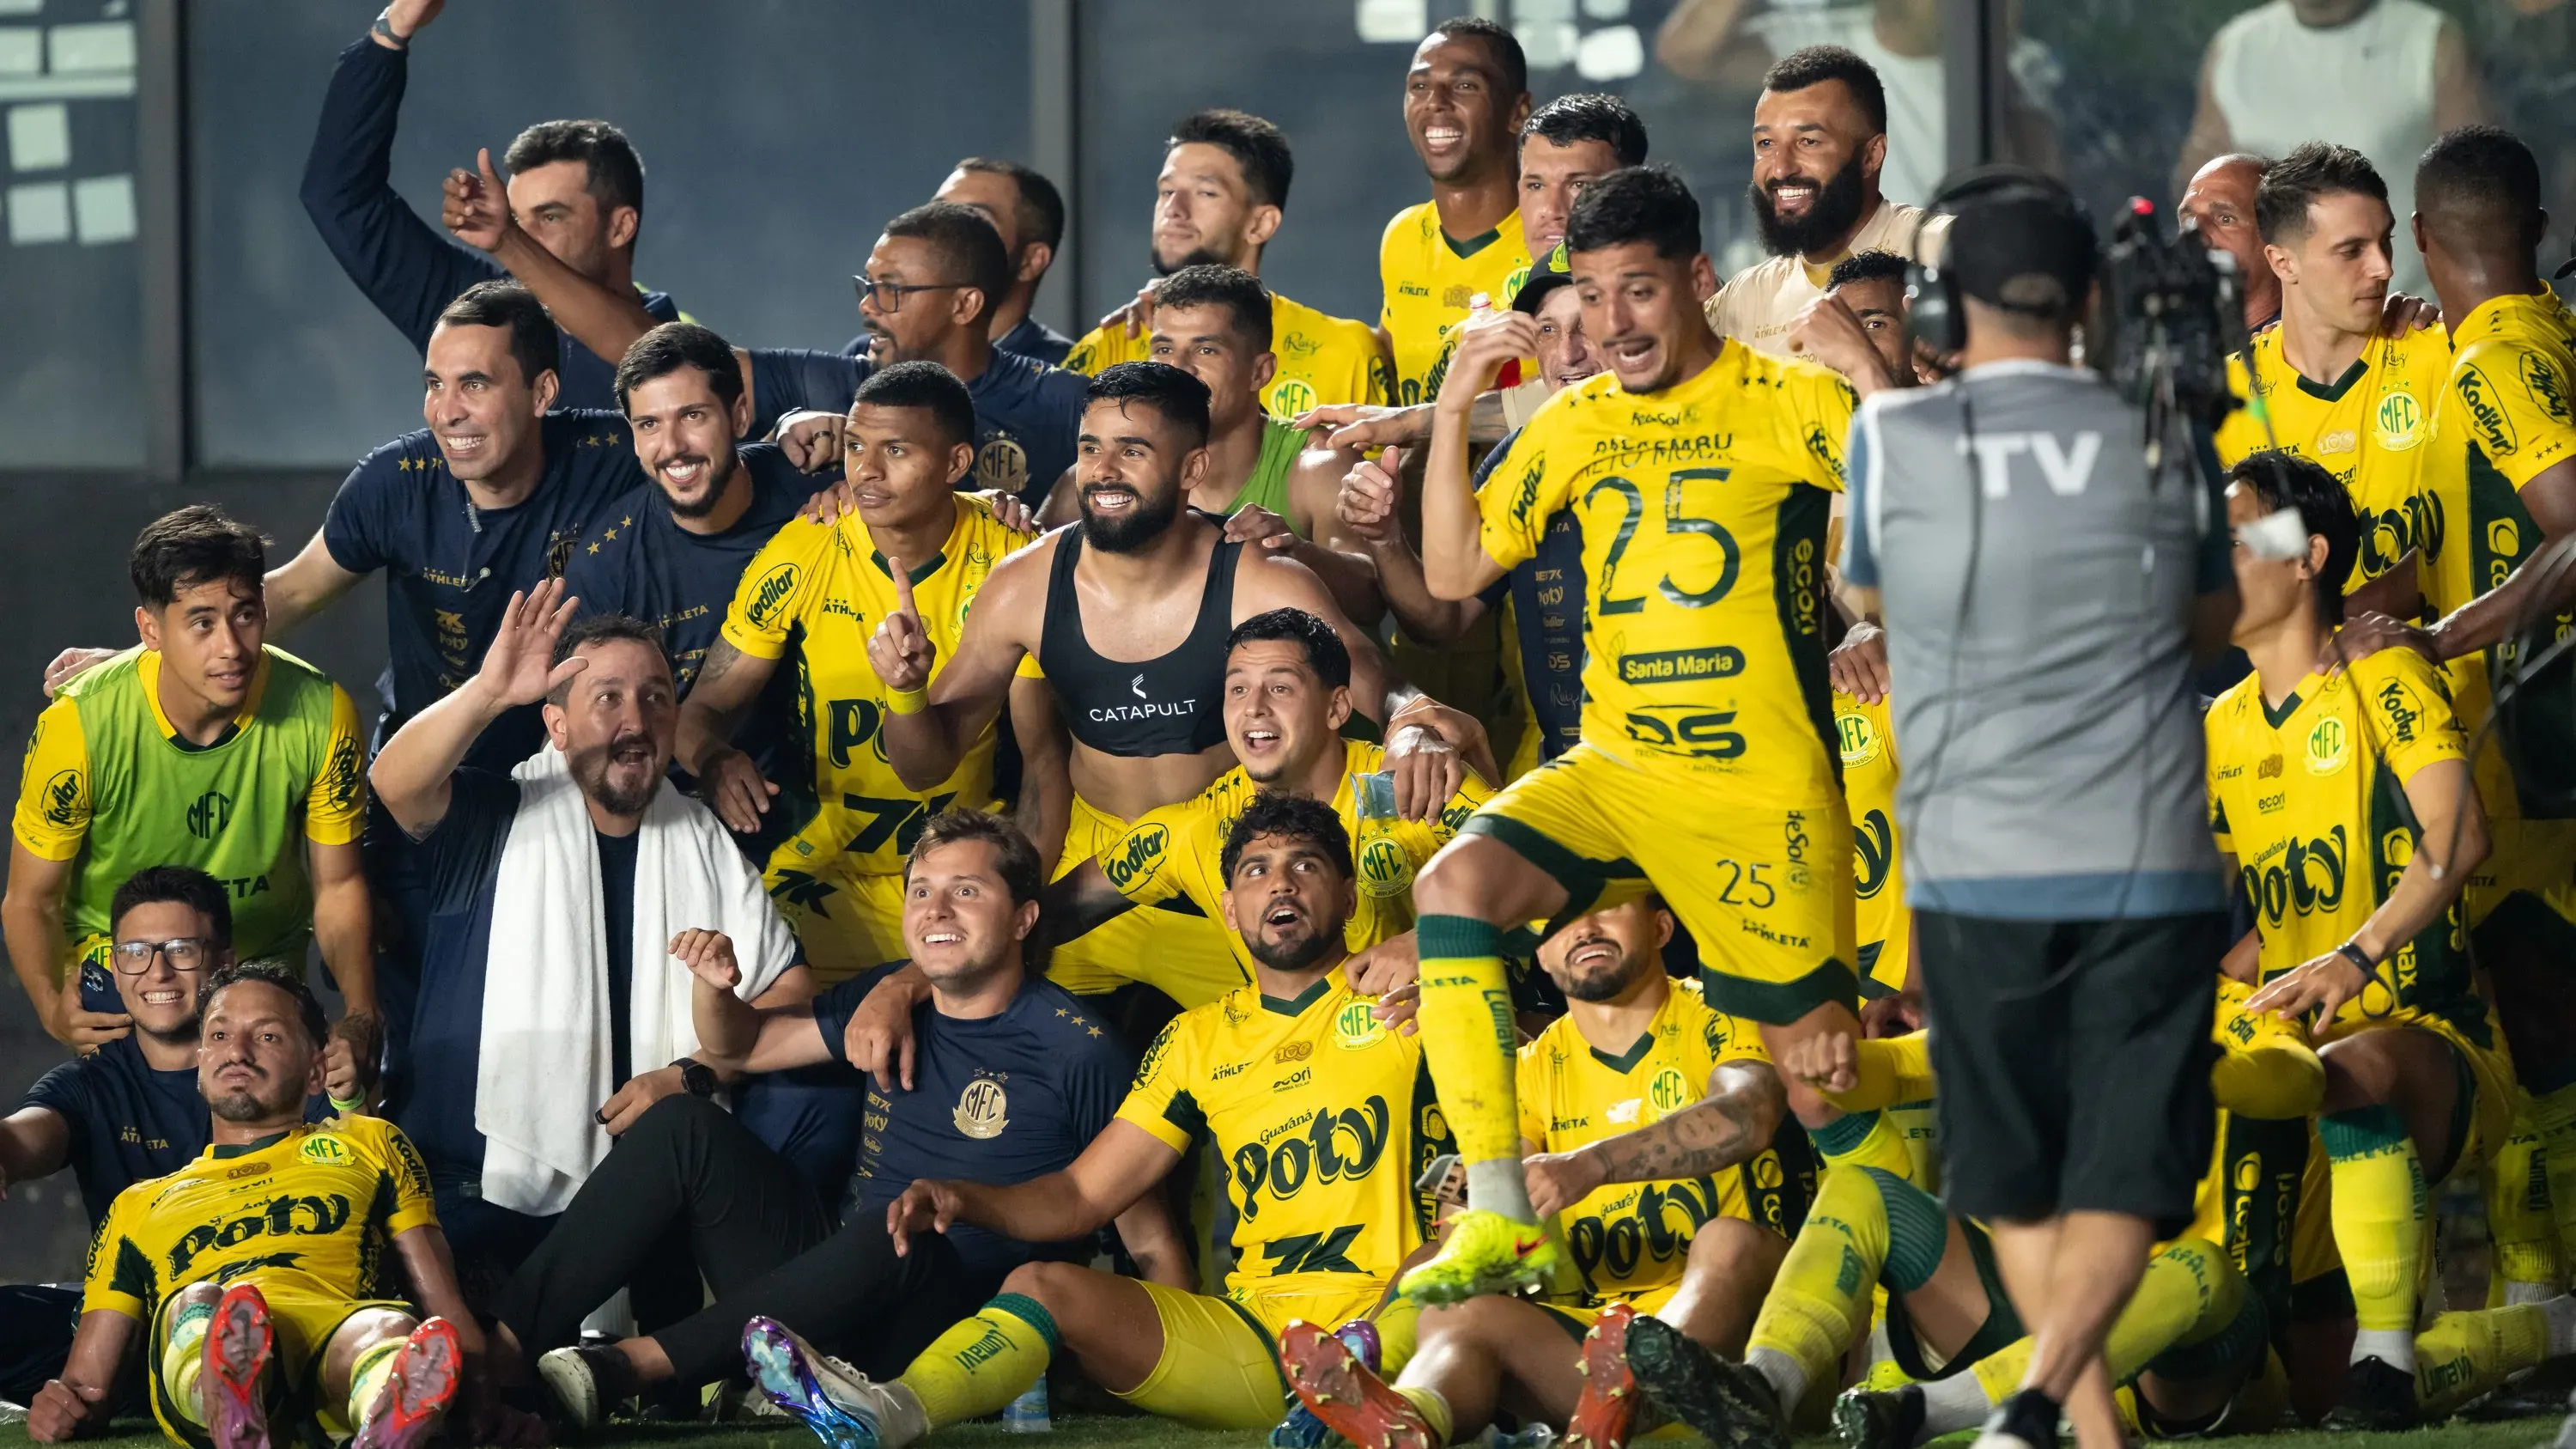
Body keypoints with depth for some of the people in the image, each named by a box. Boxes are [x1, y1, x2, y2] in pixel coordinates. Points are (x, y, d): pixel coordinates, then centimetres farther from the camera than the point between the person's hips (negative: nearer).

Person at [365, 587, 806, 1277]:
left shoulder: (705, 846, 16)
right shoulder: (494, 821, 8)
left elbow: (790, 990, 11)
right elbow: (396, 785, -14)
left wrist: (694, 1075, -6)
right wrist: (488, 693, -30)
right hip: (480, 1187, -4)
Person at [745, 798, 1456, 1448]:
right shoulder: (1200, 1039, 19)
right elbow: (1081, 1195, 16)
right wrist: (963, 1200, -2)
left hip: (1394, 1320, -4)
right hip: (1257, 1332, 4)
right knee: (1044, 1287, -15)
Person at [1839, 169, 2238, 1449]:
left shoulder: (1894, 436, -2)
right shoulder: (2164, 439, 4)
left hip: (1974, 870, 0)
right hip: (2152, 867, 0)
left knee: (2017, 1182, 14)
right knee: (2123, 1180, 0)